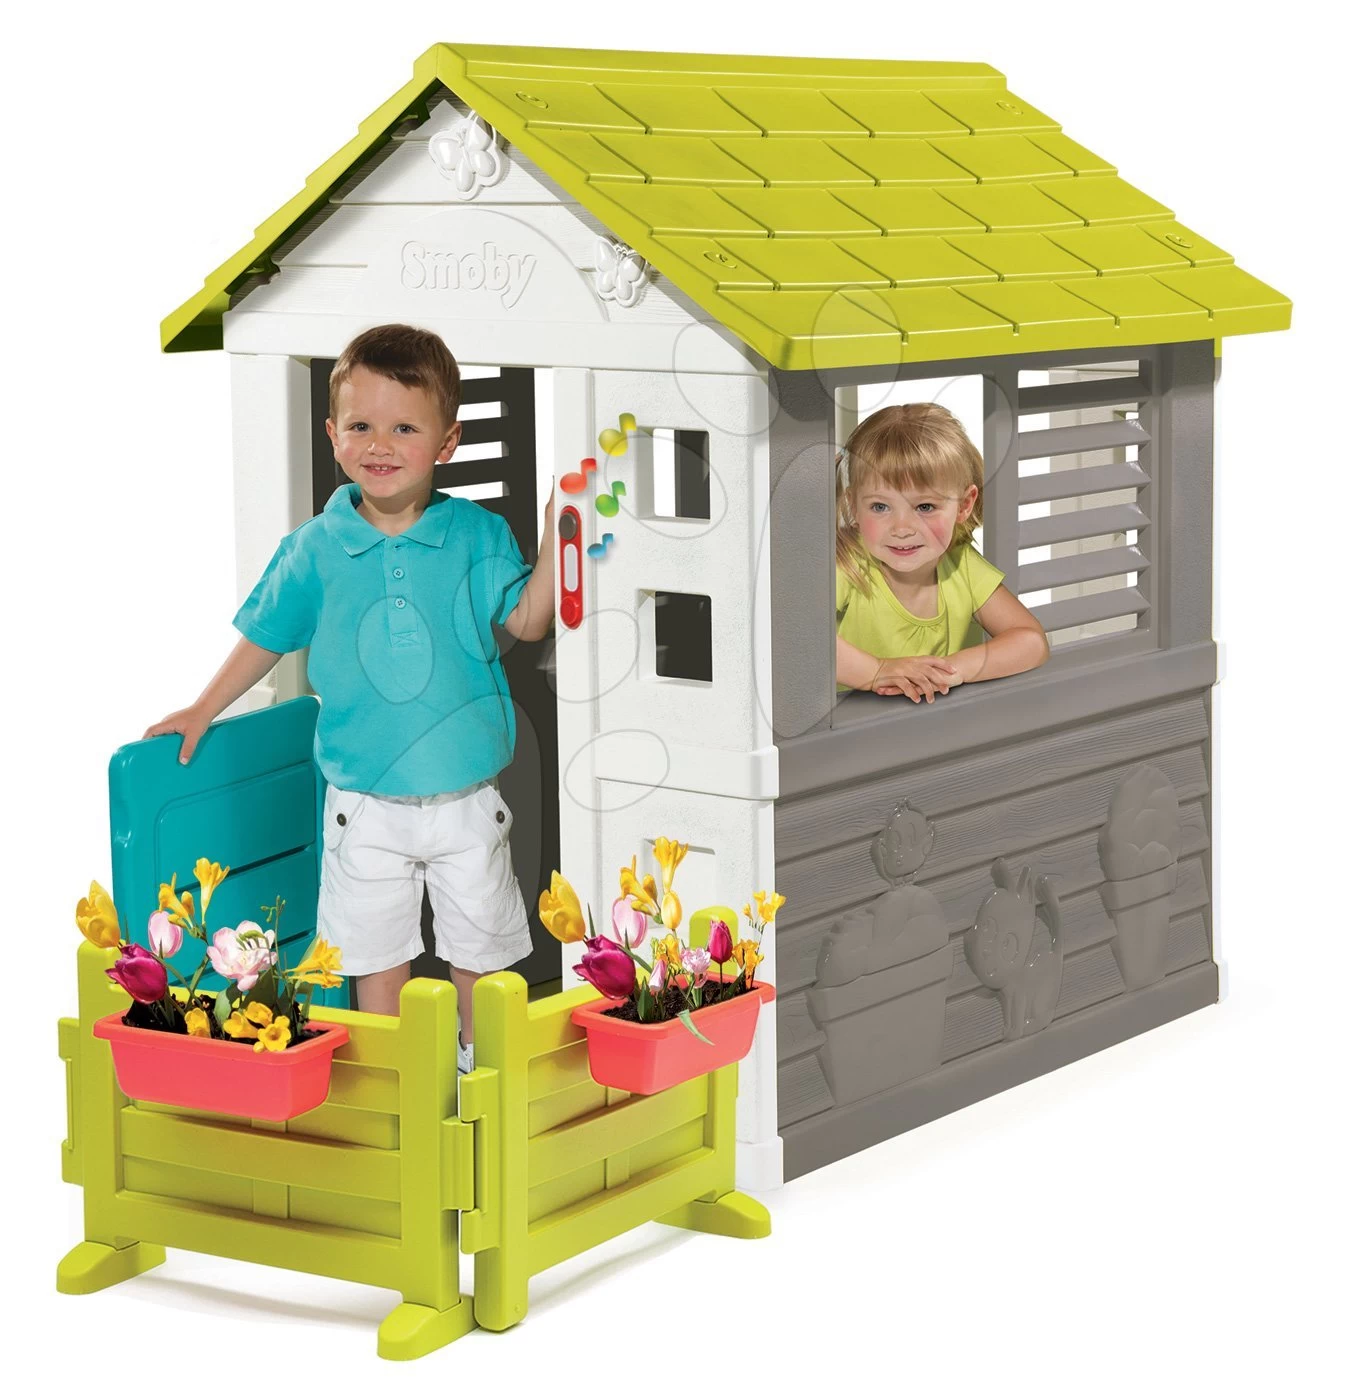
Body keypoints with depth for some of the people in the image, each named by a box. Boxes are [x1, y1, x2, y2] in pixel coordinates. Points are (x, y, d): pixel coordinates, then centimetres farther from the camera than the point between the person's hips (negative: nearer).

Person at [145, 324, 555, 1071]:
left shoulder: (476, 536, -6)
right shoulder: (316, 549, -4)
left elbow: (526, 621, -12)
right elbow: (267, 637, 8)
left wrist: (555, 537, -22)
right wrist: (202, 711, 12)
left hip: (465, 798, 0)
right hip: (364, 806, 0)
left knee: (480, 942, 14)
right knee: (376, 951, 10)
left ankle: (481, 1063, 33)